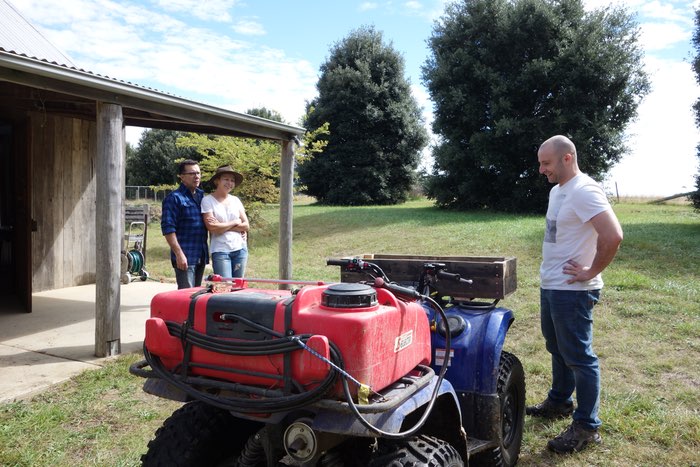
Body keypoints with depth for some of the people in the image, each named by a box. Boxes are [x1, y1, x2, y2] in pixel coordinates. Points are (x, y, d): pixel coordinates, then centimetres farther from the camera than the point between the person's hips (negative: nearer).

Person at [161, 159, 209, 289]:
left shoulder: (202, 196, 15)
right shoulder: (174, 198, -7)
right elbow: (168, 228, -13)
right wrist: (179, 254, -19)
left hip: (201, 256, 7)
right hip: (185, 257, -7)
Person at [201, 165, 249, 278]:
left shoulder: (236, 200, 9)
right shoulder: (208, 200, -4)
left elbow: (246, 225, 3)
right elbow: (212, 228, -15)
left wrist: (223, 226, -8)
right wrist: (235, 223, -5)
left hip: (240, 249, 5)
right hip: (220, 251, -4)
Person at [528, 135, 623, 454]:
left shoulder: (584, 192, -19)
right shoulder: (557, 190, 12)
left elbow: (613, 236, -30)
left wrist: (591, 272, -20)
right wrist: (550, 272, 13)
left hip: (571, 290, -10)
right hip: (551, 285, 10)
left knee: (578, 357, 0)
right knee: (558, 349, 22)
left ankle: (586, 427, 12)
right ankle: (559, 402, 39)